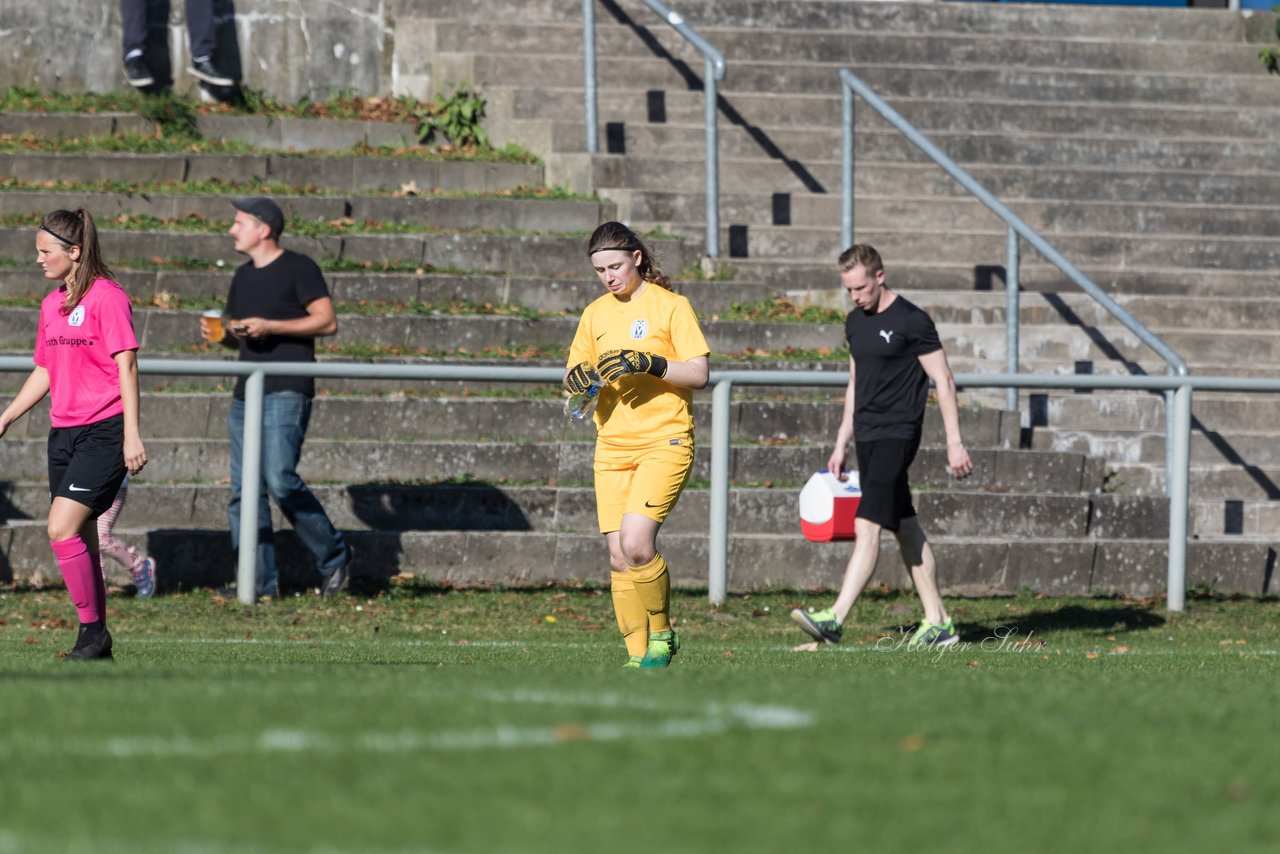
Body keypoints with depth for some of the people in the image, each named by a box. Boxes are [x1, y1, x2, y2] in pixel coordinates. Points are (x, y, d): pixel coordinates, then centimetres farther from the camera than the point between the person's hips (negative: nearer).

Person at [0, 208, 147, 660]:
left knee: (62, 528, -17)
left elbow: (126, 367, -12)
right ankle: (95, 639, 12)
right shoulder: (52, 304, 14)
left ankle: (93, 631, -7)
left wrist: (131, 436, -15)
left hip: (103, 432, -8)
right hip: (63, 432, 8)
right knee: (79, 540, 6)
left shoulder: (107, 297, -10)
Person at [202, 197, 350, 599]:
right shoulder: (244, 276, 19)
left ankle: (333, 556, -3)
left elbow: (327, 321, -10)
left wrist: (270, 327, -17)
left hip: (286, 394, -8)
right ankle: (260, 582, 3)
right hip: (247, 393, 8)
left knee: (281, 479, -19)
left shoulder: (298, 268, -4)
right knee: (244, 491, 2)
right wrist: (221, 334, 5)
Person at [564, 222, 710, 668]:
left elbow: (698, 373, -7)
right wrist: (578, 378, -4)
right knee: (619, 556, -1)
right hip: (612, 446, 5)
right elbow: (571, 375, 20)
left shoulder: (670, 306, -3)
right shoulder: (595, 314, 13)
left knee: (635, 541, -20)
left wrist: (650, 364, -21)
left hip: (664, 442, -5)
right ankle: (638, 655, 5)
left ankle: (661, 632, 0)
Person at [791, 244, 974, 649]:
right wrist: (841, 444, 21)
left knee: (867, 527, -16)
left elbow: (944, 381, -9)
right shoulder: (855, 322, 14)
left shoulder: (911, 322, -10)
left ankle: (834, 620, -24)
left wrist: (955, 441, -12)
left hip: (897, 435, -9)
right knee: (906, 530, 11)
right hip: (867, 435, 9)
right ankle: (938, 623, 17)